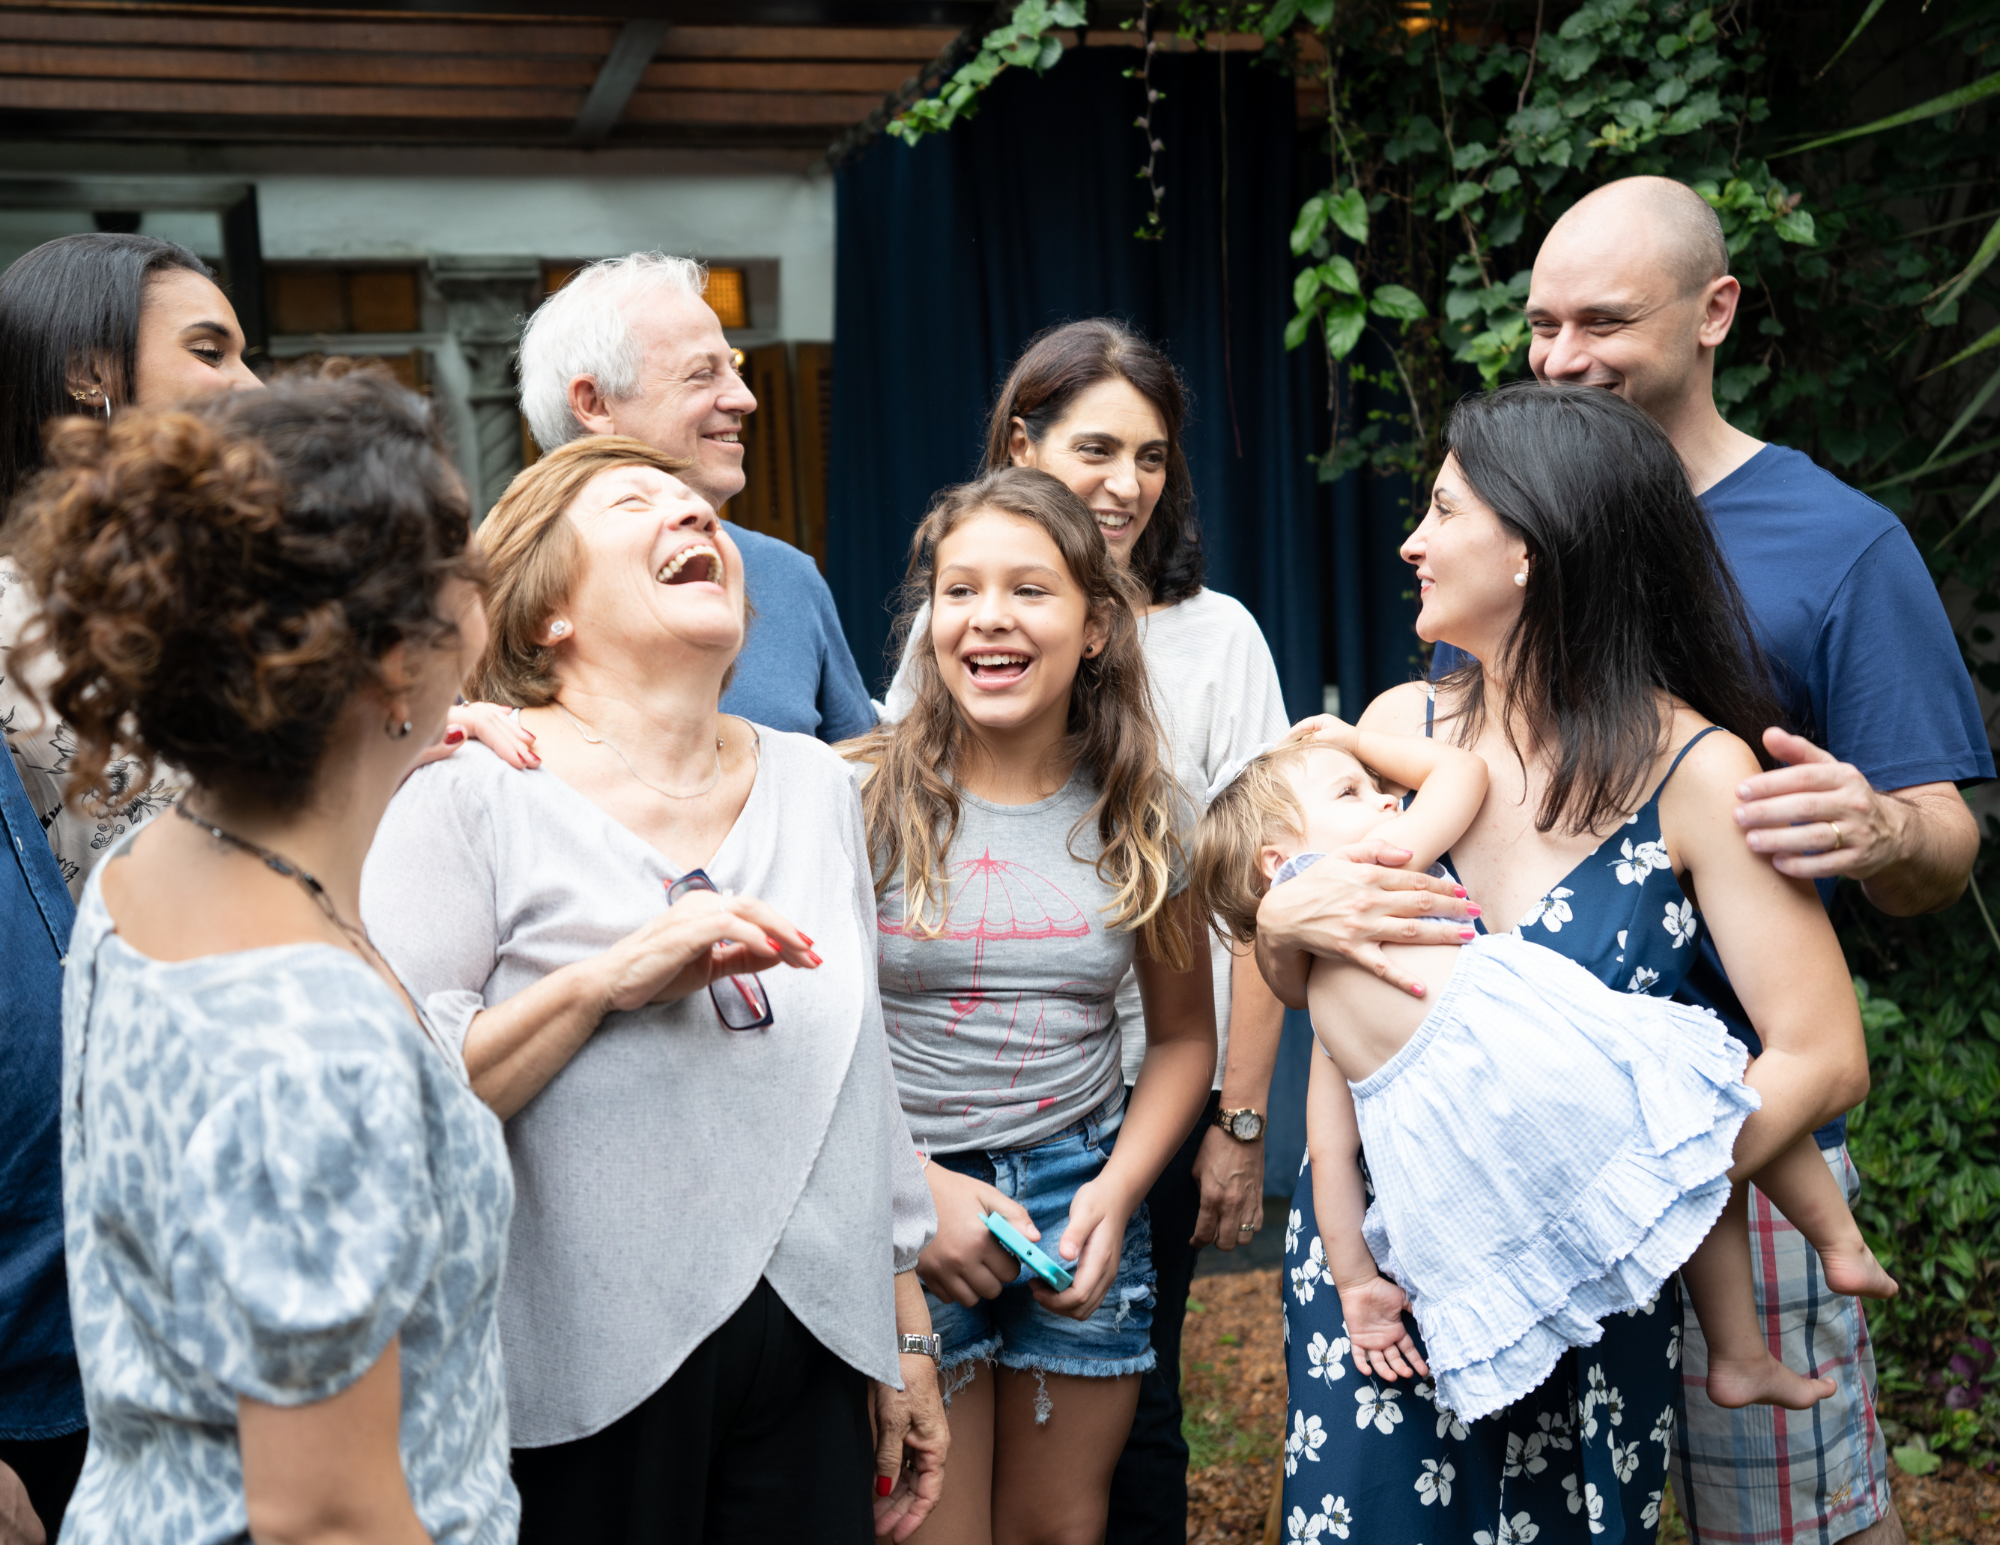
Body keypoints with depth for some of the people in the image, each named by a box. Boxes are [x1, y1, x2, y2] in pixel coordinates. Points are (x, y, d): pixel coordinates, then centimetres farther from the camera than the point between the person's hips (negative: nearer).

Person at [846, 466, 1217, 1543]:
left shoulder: (1139, 814, 2)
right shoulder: (862, 798, -8)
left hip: (1081, 1199, 3)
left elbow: (1182, 1034, 10)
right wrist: (914, 1187, -15)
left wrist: (1117, 1190, -5)